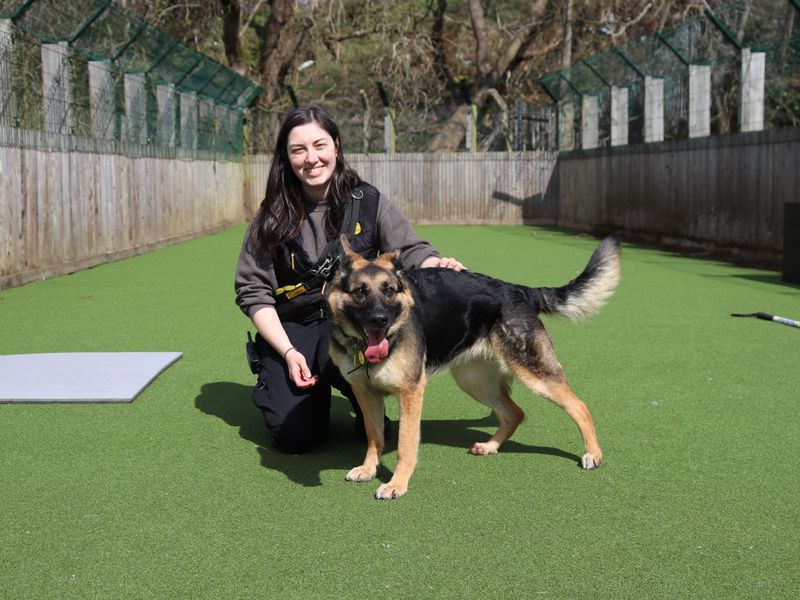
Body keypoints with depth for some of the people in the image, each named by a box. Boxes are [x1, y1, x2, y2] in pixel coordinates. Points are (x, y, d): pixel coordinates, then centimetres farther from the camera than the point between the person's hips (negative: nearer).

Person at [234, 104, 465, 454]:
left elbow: (409, 251, -5)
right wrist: (288, 353, -12)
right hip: (290, 331, 1)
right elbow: (253, 291, -1)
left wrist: (436, 264, -30)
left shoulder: (368, 203, -2)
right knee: (295, 436, -17)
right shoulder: (273, 216, -3)